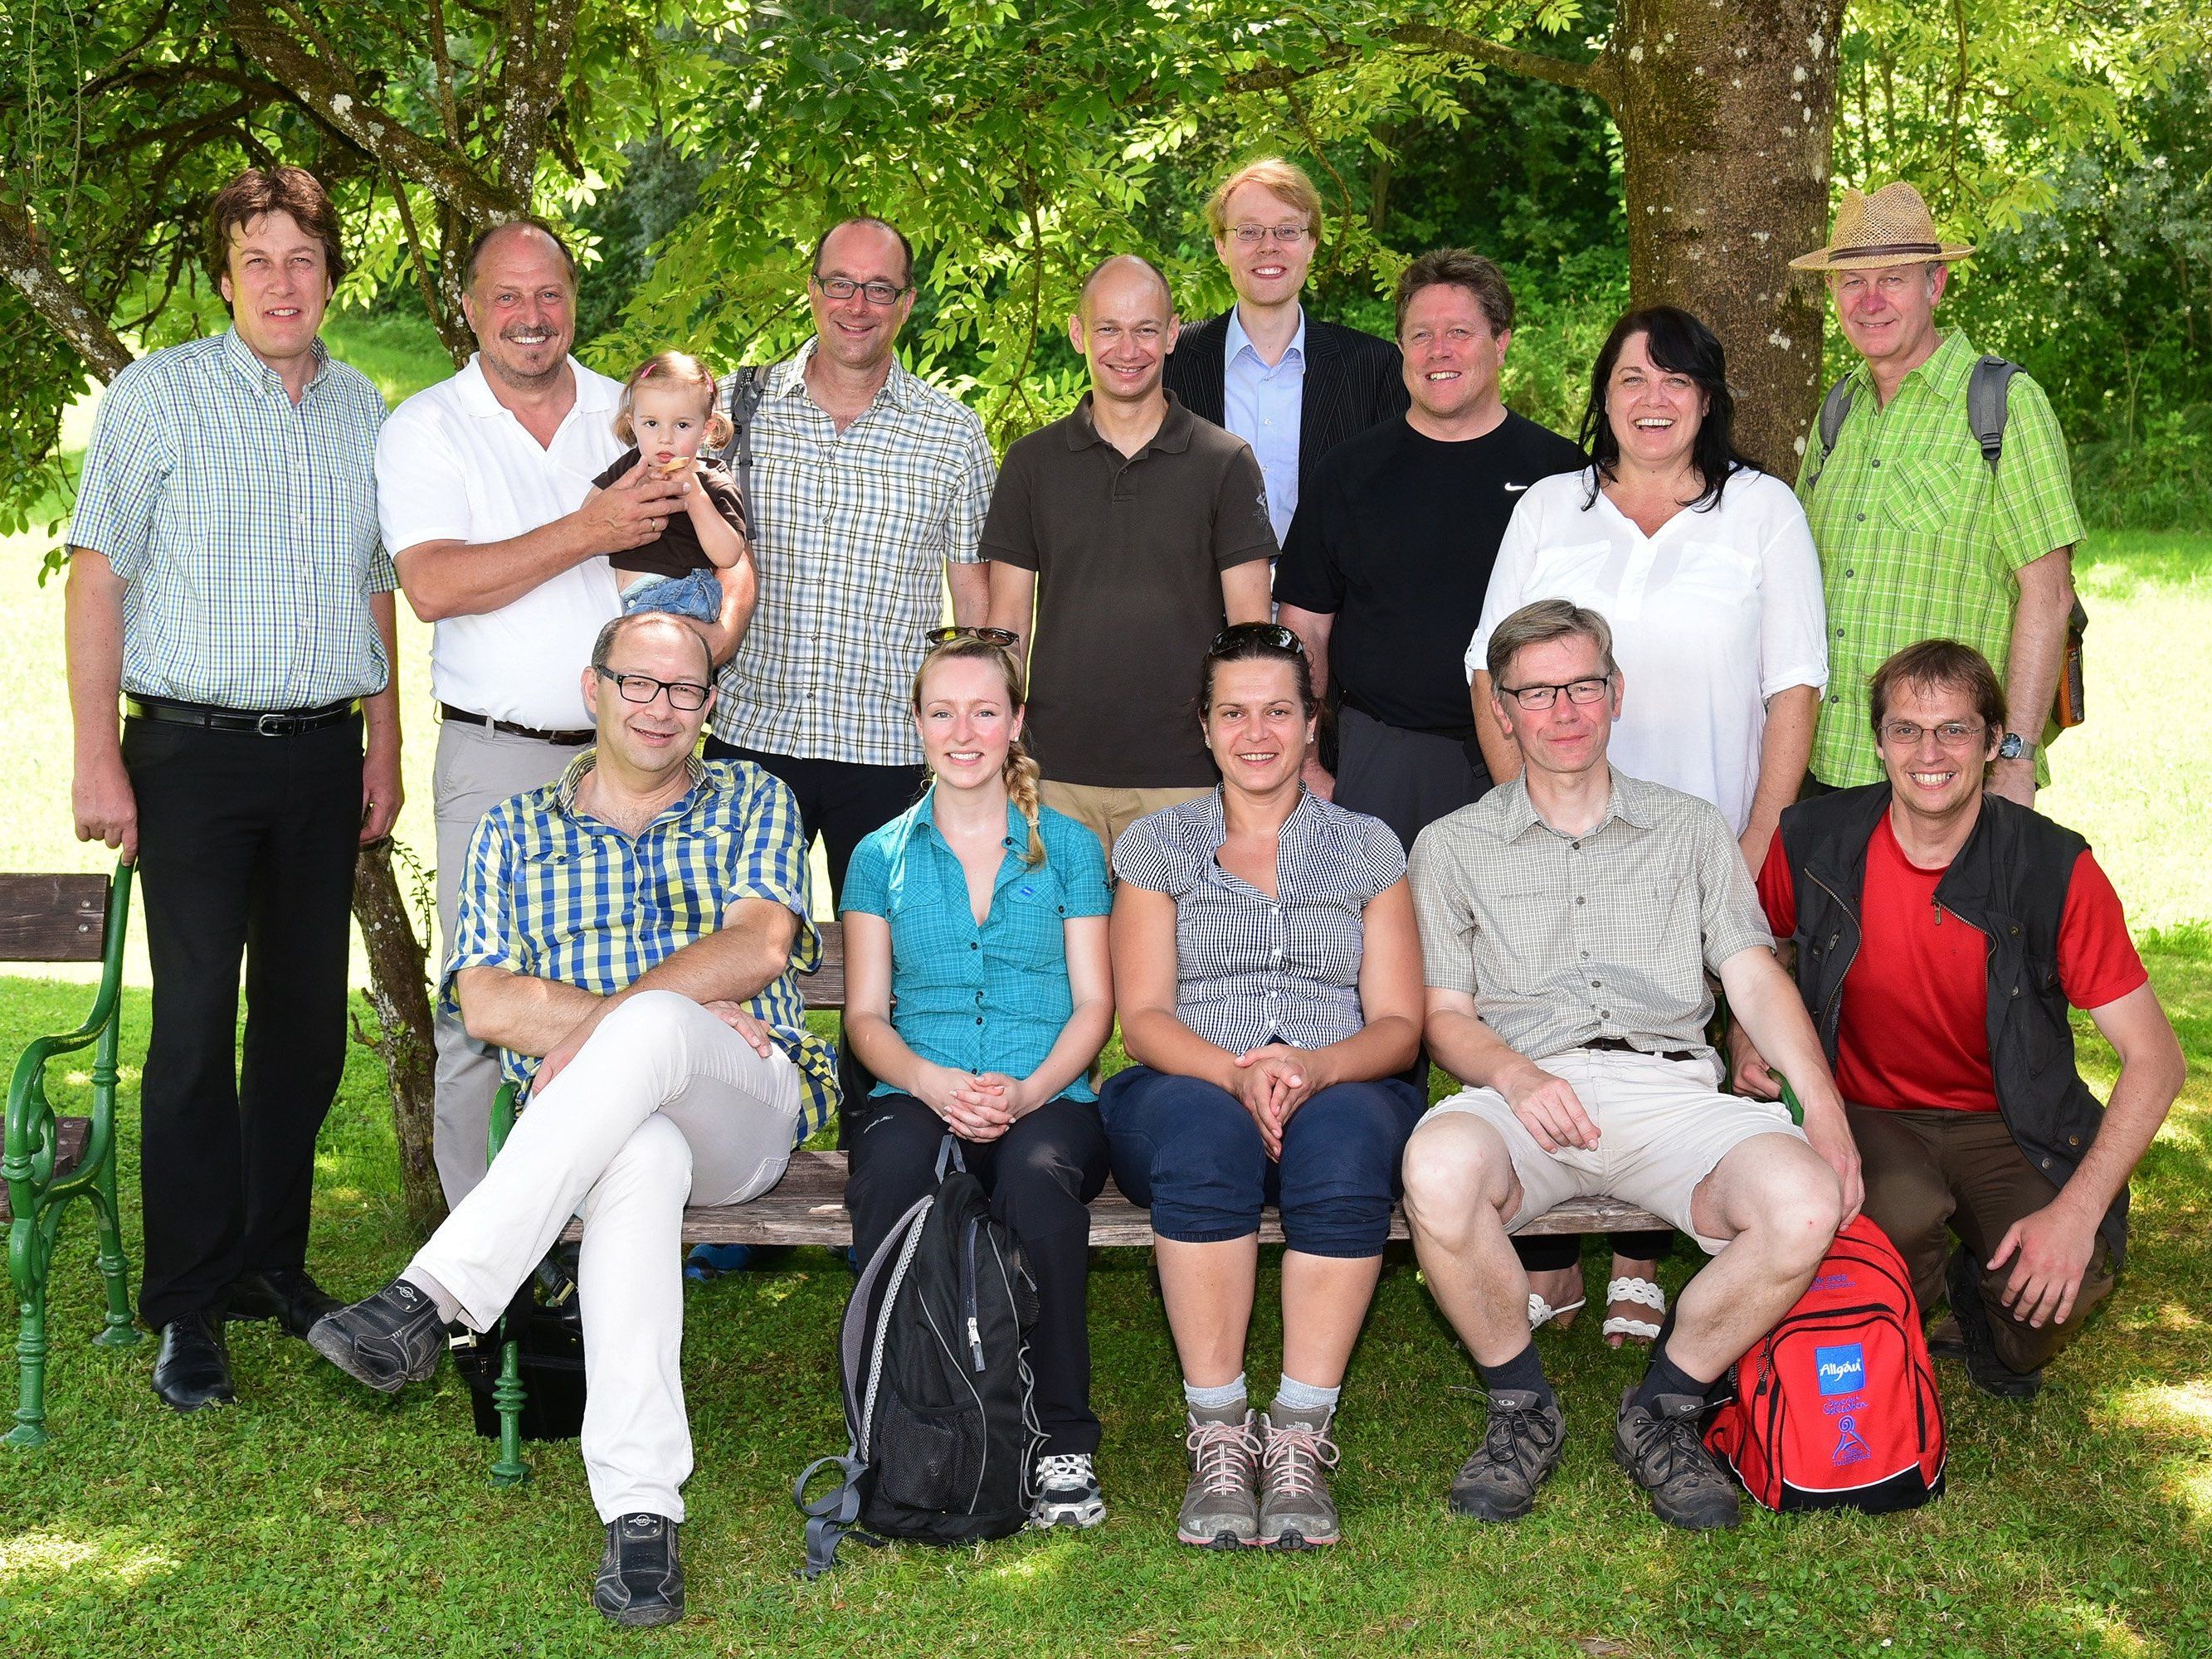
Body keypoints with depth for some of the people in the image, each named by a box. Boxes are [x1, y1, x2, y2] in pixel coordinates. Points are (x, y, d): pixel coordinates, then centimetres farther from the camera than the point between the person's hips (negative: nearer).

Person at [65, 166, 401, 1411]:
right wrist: (100, 760, -9)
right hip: (194, 751, -4)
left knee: (308, 1021, 8)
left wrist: (383, 748, 13)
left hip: (321, 754, 4)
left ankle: (273, 1263, 22)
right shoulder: (159, 395, -1)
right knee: (197, 1025, -5)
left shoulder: (364, 411, 12)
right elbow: (100, 578, -3)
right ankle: (188, 1307, 2)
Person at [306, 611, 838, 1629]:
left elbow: (761, 945, -1)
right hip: (594, 1122, 0)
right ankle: (639, 1510, -46)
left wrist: (607, 1021, -14)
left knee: (650, 1026, -37)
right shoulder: (515, 834, 20)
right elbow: (487, 1002, 5)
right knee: (639, 1164, -40)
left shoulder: (752, 803, 18)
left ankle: (433, 1297, -41)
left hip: (747, 1108, 0)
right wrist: (665, 1013, -7)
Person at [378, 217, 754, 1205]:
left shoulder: (634, 414, 11)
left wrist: (715, 637, -5)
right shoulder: (426, 430, 1)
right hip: (497, 760, -3)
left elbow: (717, 553, 17)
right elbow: (433, 586, -14)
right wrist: (589, 532, -17)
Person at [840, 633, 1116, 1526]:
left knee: (1040, 1173, -37)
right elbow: (866, 1014, 10)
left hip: (1048, 1097, -1)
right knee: (894, 1168, -36)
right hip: (917, 1094, 1)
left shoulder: (1070, 849, 13)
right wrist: (932, 1082, -12)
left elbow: (1093, 1003, 7)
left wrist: (1028, 1091, -13)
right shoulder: (882, 856, 16)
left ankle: (1062, 1443, -28)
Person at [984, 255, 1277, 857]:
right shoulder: (1032, 462, 8)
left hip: (1184, 780, -1)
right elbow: (1008, 621, 10)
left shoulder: (1225, 462, 2)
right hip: (1056, 775, 2)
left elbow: (1250, 626, 2)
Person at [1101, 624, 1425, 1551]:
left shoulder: (1368, 847, 17)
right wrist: (1237, 1073, -18)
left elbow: (1398, 1026, 7)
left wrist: (1313, 1068, -16)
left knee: (1346, 1129, -37)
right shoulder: (1155, 846, 15)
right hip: (1191, 1087, 0)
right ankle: (1217, 1432, -33)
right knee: (1203, 1126, -37)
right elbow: (1142, 1018, 4)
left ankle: (1301, 1437, -34)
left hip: (1342, 1089, 1)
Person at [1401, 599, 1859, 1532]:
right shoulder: (1452, 848, 18)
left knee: (1805, 1203, -30)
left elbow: (1754, 976, 11)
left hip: (1668, 1088, 1)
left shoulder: (1690, 830, 22)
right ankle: (1522, 1410, -11)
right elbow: (1444, 1014, 9)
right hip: (1524, 1090, -1)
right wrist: (1516, 1077, -15)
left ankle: (1662, 1413, -5)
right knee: (1437, 1167, -37)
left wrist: (1824, 1106, -7)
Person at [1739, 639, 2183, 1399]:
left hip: (2005, 1126, 0)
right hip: (1864, 1114, 0)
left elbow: (2155, 1059, -14)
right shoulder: (1813, 843, -9)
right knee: (1900, 1216, -35)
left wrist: (2077, 1209, -24)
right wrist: (1748, 1038, -7)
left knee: (2069, 1276, -29)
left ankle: (1986, 1318, 10)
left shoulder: (2054, 869, -14)